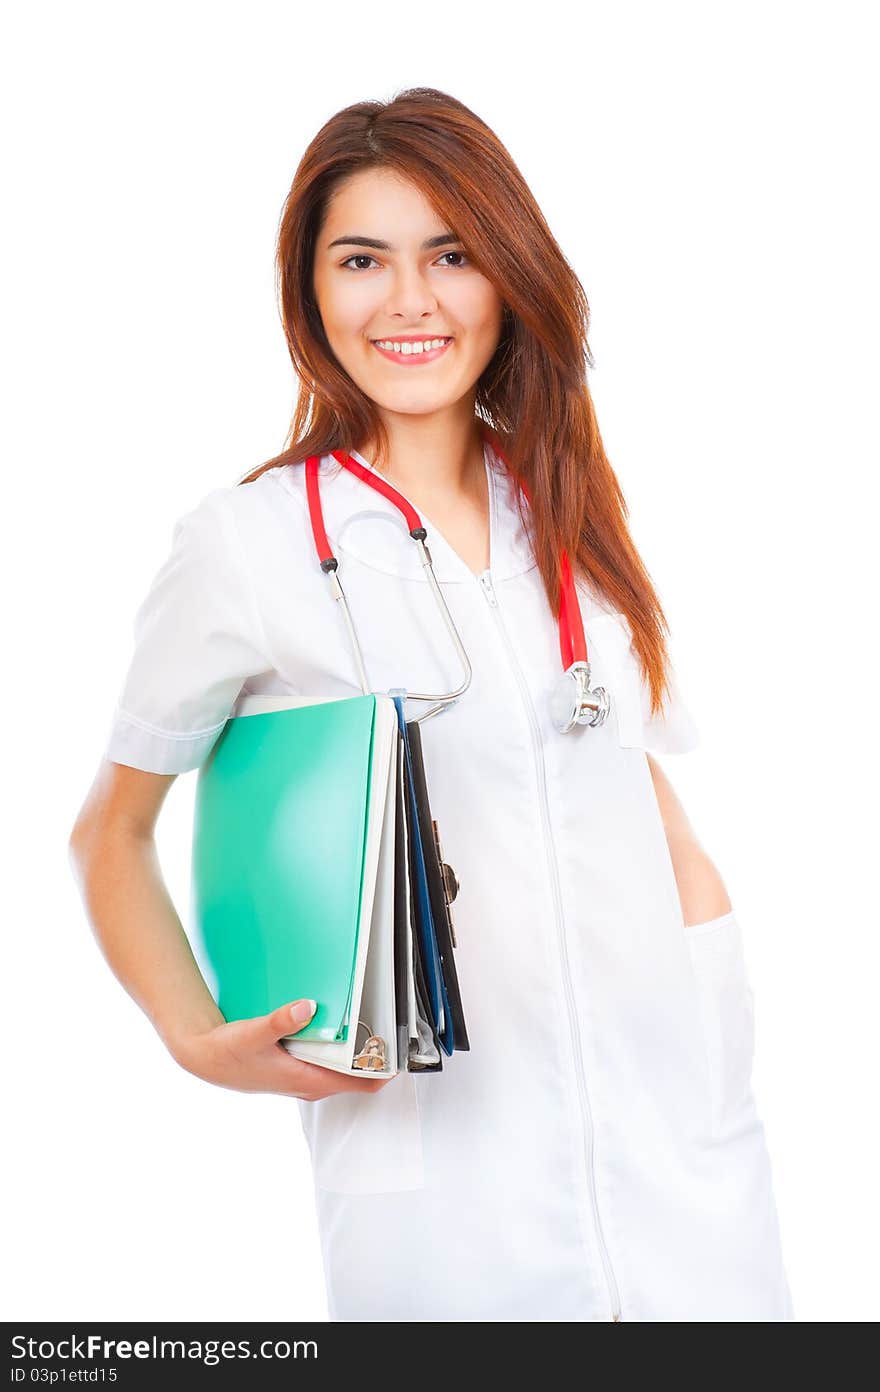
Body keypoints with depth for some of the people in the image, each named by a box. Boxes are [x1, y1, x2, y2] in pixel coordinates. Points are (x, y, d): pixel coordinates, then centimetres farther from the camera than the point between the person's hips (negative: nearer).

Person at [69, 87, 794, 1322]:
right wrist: (198, 1040, -12)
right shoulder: (249, 545, -6)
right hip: (441, 1163, -4)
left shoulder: (568, 512, 8)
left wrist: (723, 996, 4)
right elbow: (110, 830, 2)